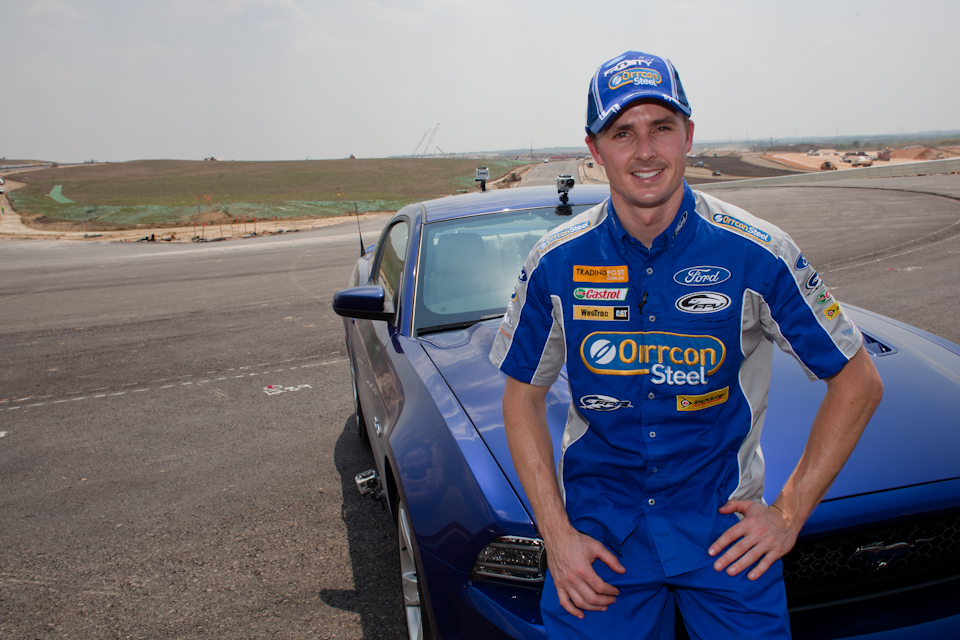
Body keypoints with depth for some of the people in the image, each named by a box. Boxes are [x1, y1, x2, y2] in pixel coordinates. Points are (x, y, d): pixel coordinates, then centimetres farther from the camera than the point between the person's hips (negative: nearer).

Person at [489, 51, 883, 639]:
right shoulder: (557, 262, -6)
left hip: (723, 522, 0)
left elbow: (858, 382, -1)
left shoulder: (757, 253, -10)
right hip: (598, 519, 1)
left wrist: (790, 512, -4)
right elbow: (523, 397, 2)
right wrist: (555, 533, -6)